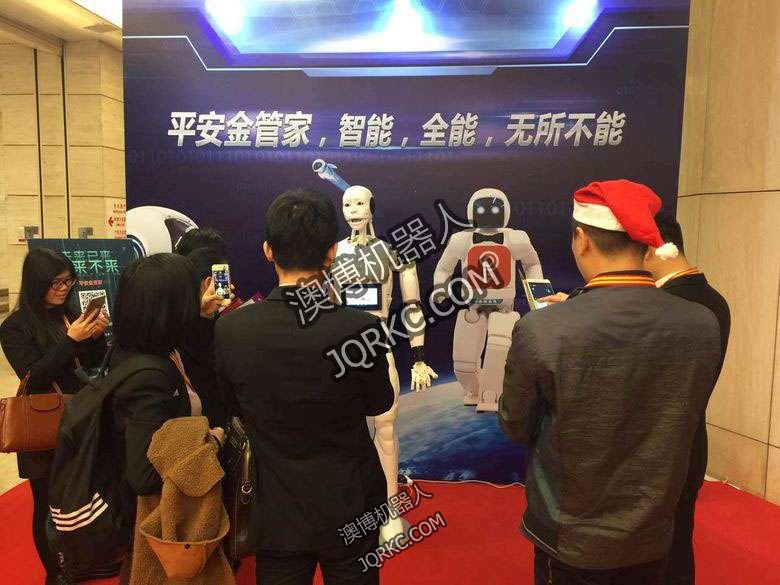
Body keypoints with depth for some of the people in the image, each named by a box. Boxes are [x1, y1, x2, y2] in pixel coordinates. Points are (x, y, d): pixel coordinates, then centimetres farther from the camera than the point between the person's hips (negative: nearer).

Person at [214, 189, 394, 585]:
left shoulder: (229, 329, -16)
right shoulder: (361, 329, -23)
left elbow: (233, 405, 1)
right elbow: (379, 403, -5)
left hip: (276, 514, 2)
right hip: (349, 510, -1)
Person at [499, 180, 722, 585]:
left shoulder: (541, 331, -26)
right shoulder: (703, 325, -14)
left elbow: (516, 429, -10)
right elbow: (676, 421, 1)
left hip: (571, 539, -3)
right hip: (653, 536, 3)